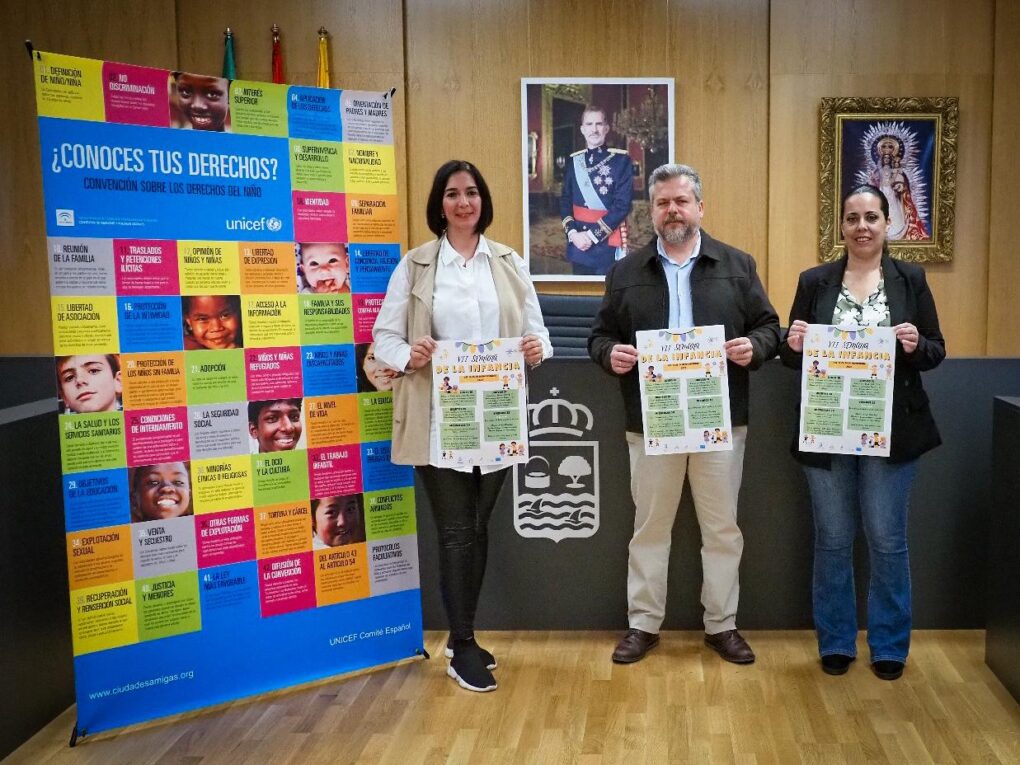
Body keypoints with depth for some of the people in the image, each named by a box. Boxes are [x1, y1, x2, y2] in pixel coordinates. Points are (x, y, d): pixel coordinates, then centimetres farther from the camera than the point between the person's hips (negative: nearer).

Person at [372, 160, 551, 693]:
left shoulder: (509, 262, 9)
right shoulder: (414, 265, 2)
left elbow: (536, 332, 9)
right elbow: (384, 337, 1)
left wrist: (536, 349, -13)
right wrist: (409, 357, -20)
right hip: (438, 420, -3)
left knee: (478, 527, 13)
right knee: (455, 532, 0)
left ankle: (461, 637, 29)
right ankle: (463, 648, 14)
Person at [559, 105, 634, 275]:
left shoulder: (621, 160, -5)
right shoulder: (574, 161, 8)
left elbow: (622, 205, -11)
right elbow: (565, 201, 8)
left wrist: (593, 235, -15)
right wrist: (572, 232, -9)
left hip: (607, 244, -4)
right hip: (577, 243, 4)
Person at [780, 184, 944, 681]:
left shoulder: (911, 279, 3)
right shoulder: (814, 281, 5)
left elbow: (936, 353, 4)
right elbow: (791, 357, 7)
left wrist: (916, 346, -18)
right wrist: (793, 345, -16)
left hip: (891, 433, -1)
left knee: (887, 540, 6)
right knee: (832, 540, 9)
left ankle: (889, 645, 23)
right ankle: (836, 643, 24)